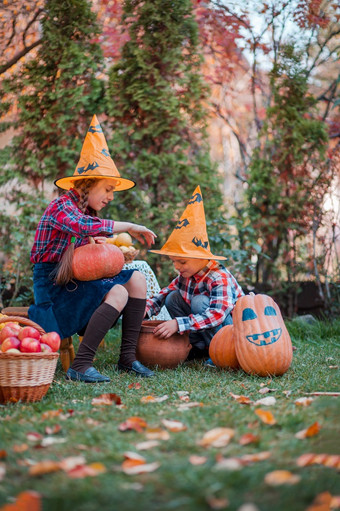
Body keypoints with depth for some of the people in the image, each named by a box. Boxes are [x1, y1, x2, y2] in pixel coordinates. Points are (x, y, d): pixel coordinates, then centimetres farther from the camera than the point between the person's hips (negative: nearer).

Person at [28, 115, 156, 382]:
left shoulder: (87, 212, 16)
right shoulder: (61, 207, -13)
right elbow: (83, 226, -34)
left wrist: (99, 243, -8)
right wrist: (128, 226, -25)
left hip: (74, 282, 9)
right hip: (53, 288, -9)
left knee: (136, 278, 0)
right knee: (118, 292, -27)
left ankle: (128, 356, -4)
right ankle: (80, 365, -29)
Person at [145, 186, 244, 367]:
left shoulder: (220, 279, -29)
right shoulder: (186, 275, -4)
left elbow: (218, 314, -42)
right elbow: (166, 292, 4)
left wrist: (178, 323, -48)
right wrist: (146, 308, -18)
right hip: (208, 324, 8)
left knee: (200, 301, -31)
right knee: (173, 298, -4)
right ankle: (198, 347, 0)